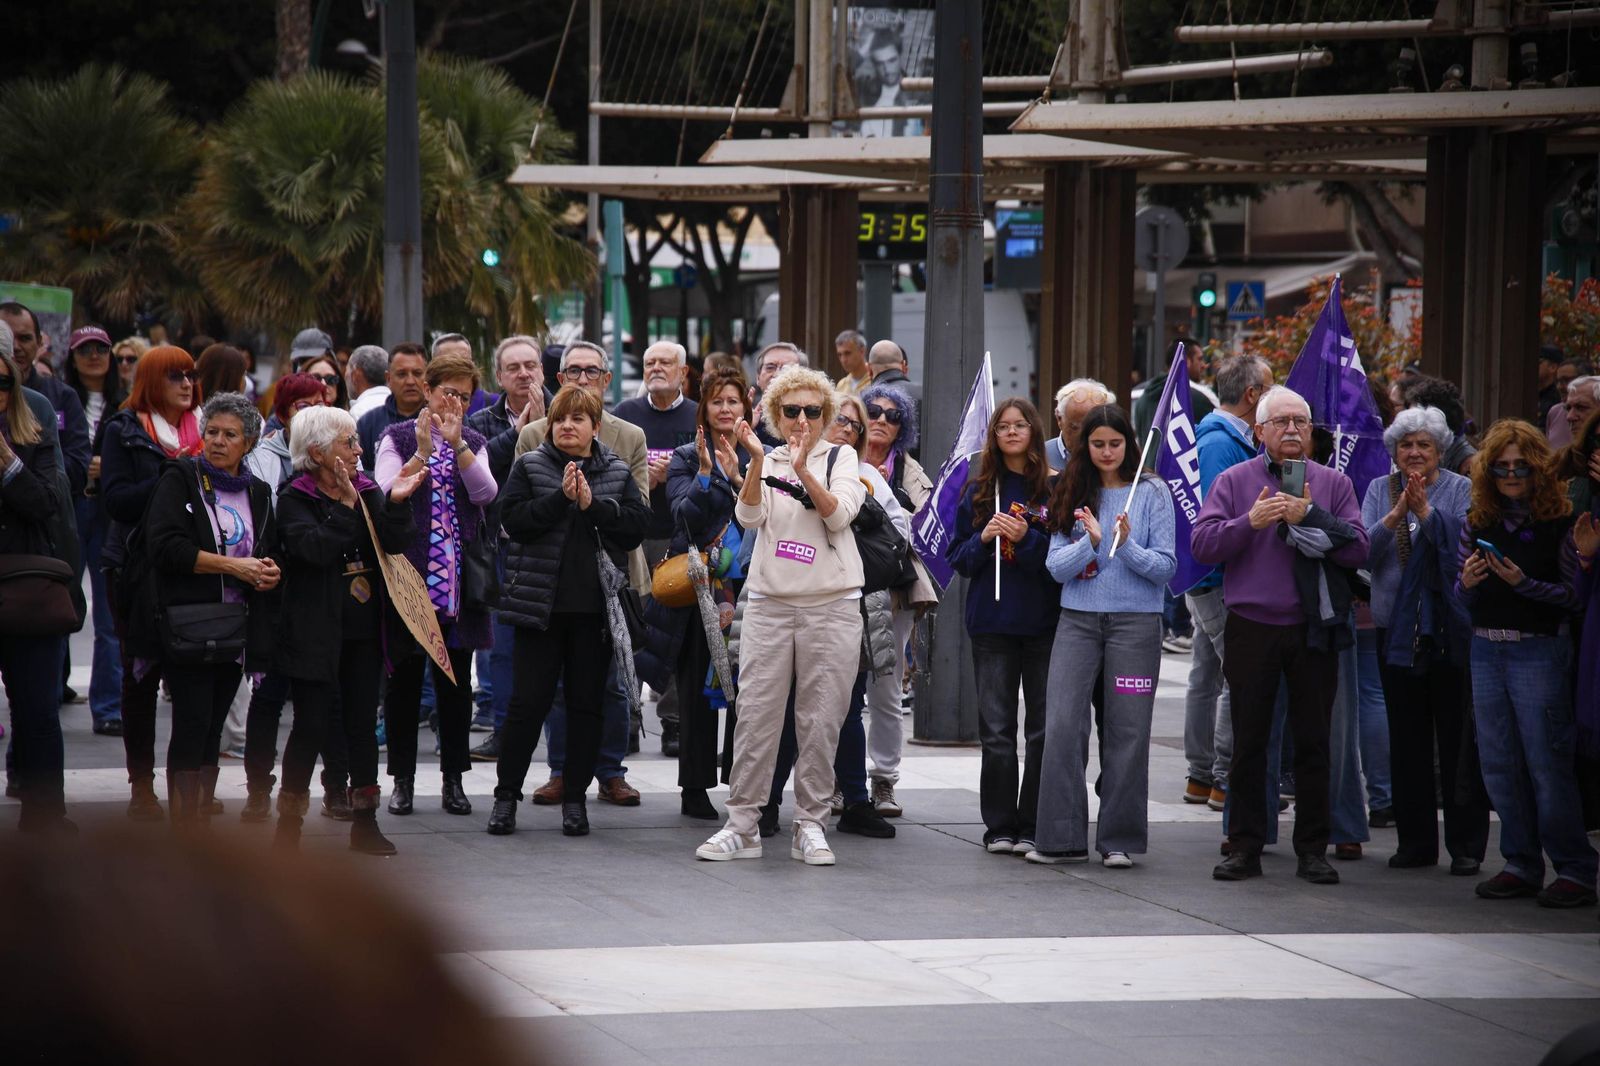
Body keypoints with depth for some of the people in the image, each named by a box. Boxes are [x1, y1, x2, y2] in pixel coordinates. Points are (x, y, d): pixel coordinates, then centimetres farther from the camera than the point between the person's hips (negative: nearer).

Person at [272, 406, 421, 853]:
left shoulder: (368, 491, 10)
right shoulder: (294, 500, -7)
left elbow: (397, 543, -2)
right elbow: (315, 548, -23)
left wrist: (396, 502, -18)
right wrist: (347, 505, -20)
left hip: (363, 629, 6)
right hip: (316, 630, -5)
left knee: (363, 720, 9)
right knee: (312, 723, -5)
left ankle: (364, 821, 16)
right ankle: (289, 822, 4)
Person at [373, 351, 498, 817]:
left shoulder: (473, 443, 12)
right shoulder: (398, 438, 4)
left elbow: (486, 493, -7)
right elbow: (384, 495, -10)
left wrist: (457, 443, -18)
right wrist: (421, 454, -21)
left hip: (459, 581, 2)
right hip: (406, 576, -2)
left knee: (456, 680, 4)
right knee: (404, 677, 2)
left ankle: (453, 779, 11)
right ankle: (403, 779, 9)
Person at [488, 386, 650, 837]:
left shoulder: (617, 473, 8)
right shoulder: (530, 467, 4)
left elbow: (638, 525, -3)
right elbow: (513, 520, -9)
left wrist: (593, 505, -14)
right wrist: (561, 497, -18)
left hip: (595, 607, 2)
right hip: (542, 604, -2)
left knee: (587, 702, 6)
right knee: (528, 701, -2)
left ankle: (575, 797, 14)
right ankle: (506, 794, 7)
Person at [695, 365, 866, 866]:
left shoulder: (840, 458, 7)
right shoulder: (765, 462, 10)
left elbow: (839, 514, -9)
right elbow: (749, 516, -6)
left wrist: (803, 470, -21)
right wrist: (757, 462, -20)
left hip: (831, 605, -1)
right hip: (770, 604, 1)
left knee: (821, 720, 0)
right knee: (756, 714, -3)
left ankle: (811, 825, 8)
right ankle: (742, 824, 2)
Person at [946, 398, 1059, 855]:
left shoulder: (1053, 490, 1)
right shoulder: (978, 492, 10)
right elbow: (957, 558, 11)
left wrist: (1027, 539, -16)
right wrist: (983, 539, -8)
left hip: (1043, 623, -2)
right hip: (991, 622, 2)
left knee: (1044, 727, -1)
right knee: (996, 730, 2)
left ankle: (1034, 826, 4)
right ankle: (1000, 826, 7)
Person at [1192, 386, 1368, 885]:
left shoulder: (1333, 484, 6)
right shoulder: (1234, 482, 4)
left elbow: (1357, 549, -5)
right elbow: (1202, 544, -5)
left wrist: (1309, 518, -15)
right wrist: (1250, 522, -19)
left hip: (1314, 630, 1)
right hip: (1251, 631, -1)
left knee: (1314, 743, 4)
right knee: (1248, 743, 3)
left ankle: (1312, 850, 11)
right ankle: (1244, 848, 10)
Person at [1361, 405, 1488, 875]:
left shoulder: (1461, 490, -1)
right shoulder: (1380, 491, 7)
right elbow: (1365, 550, -3)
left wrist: (1425, 510, -23)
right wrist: (1397, 513, -17)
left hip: (1453, 629, -3)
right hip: (1398, 632, 3)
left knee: (1458, 742, -2)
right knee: (1407, 743, 8)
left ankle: (1466, 845, 3)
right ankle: (1416, 841, 16)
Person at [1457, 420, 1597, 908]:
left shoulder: (1558, 523, -5)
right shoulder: (1477, 523, 8)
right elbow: (1461, 594, 12)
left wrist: (1523, 583, -20)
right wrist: (1468, 582, -10)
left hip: (1538, 651, -5)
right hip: (1486, 650, 5)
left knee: (1546, 762, -7)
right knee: (1499, 765, 7)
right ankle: (1522, 864, 15)